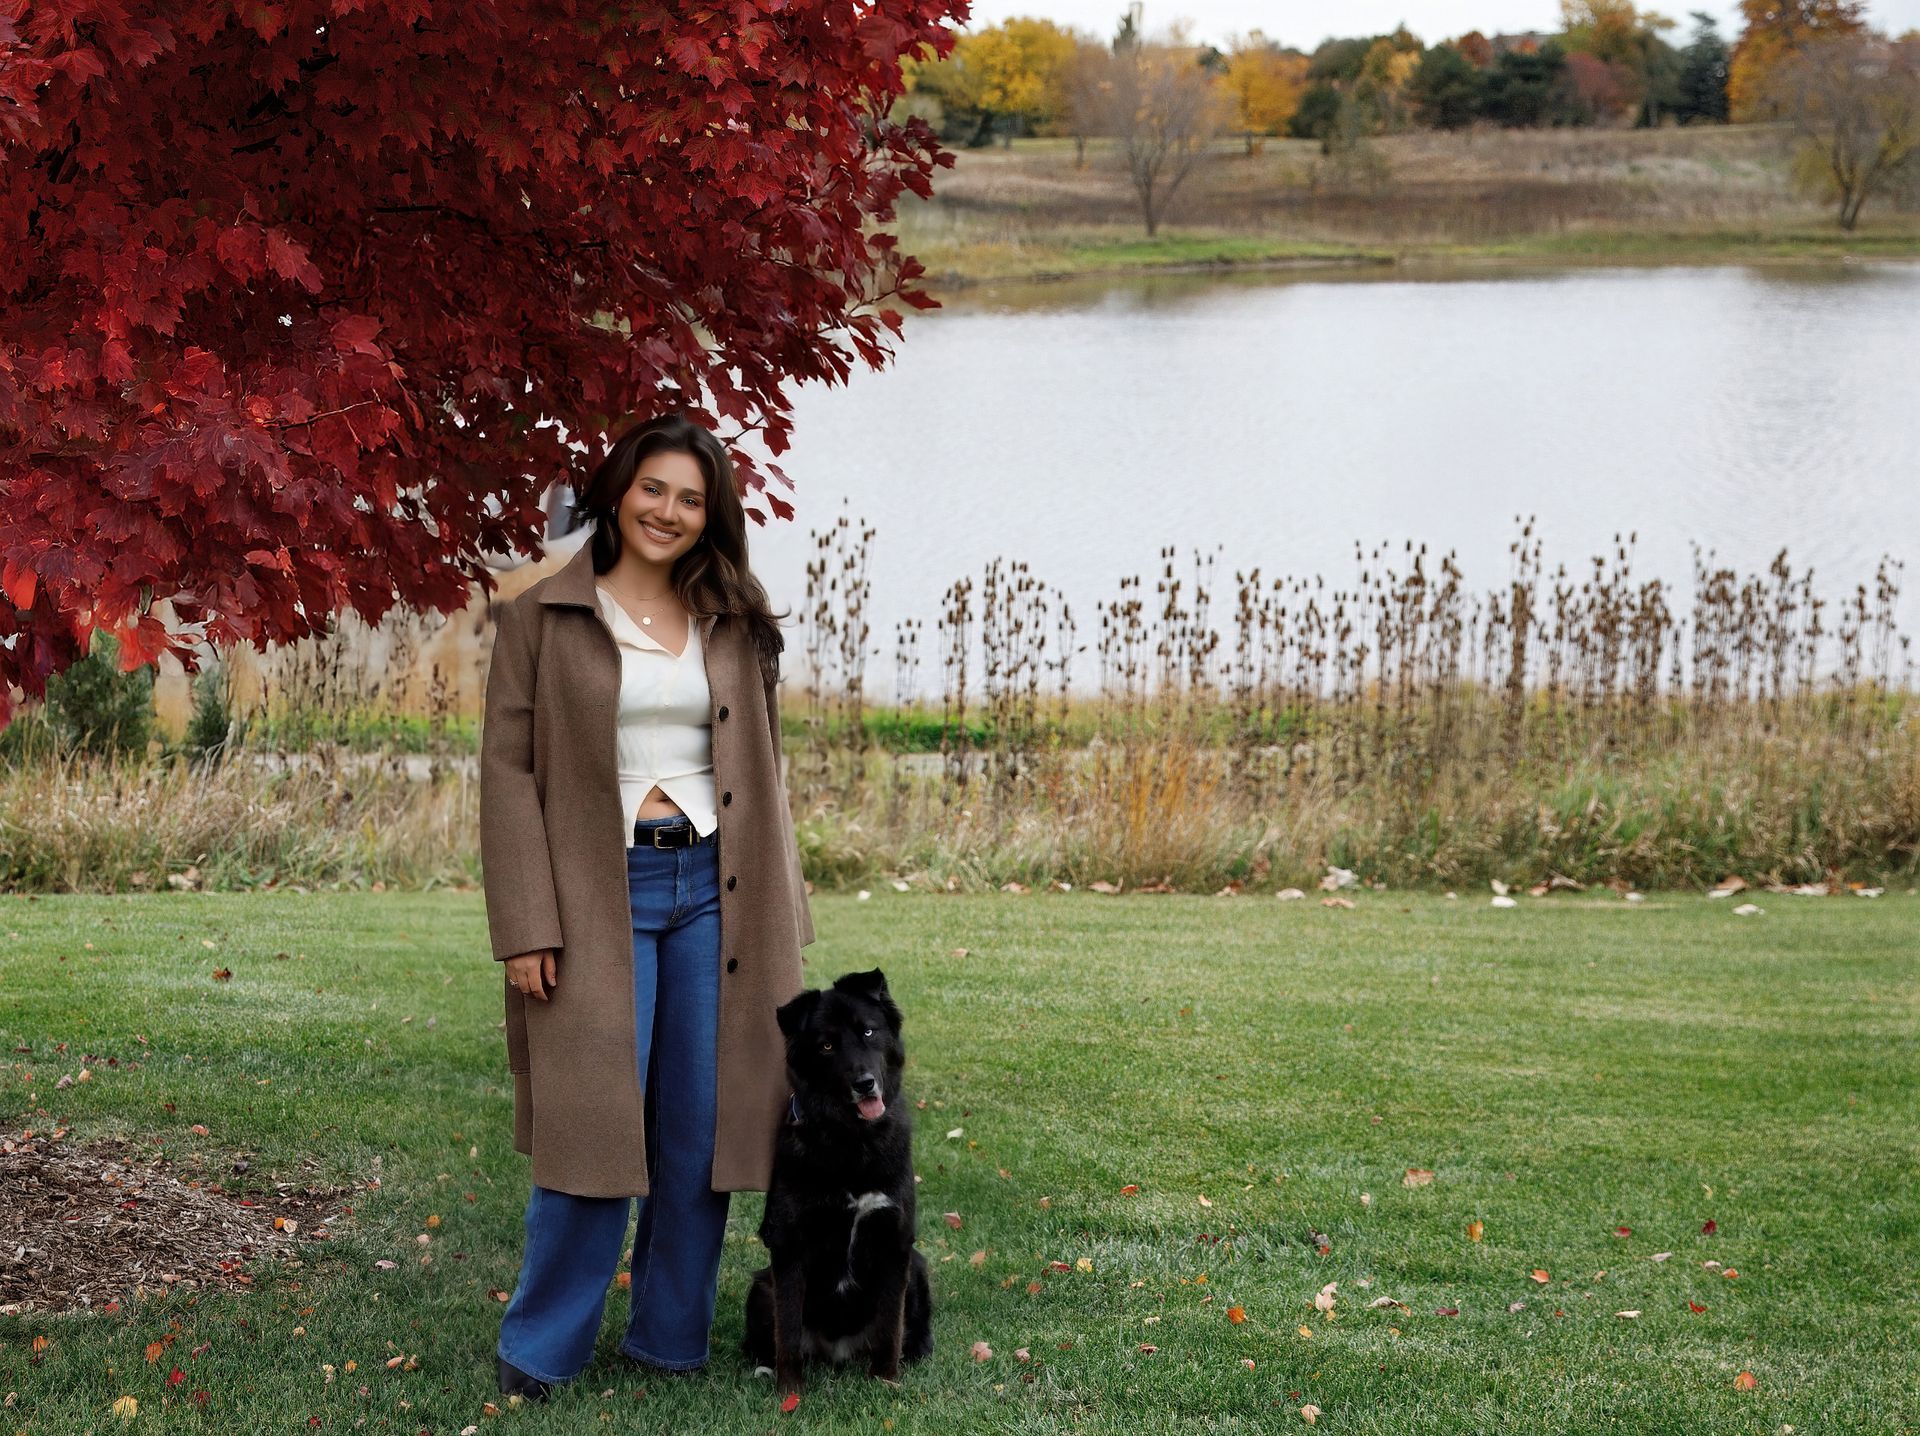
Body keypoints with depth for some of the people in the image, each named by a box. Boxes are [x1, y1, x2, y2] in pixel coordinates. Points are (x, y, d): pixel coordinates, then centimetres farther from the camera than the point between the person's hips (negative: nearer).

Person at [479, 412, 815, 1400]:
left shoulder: (734, 624, 11)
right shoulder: (541, 620, 0)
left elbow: (761, 773, 15)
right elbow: (508, 772, -4)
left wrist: (777, 914, 10)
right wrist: (525, 928, -10)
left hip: (713, 891, 4)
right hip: (603, 892, -4)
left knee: (701, 1127, 6)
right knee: (597, 1124, -6)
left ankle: (670, 1337, 19)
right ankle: (539, 1348, 7)